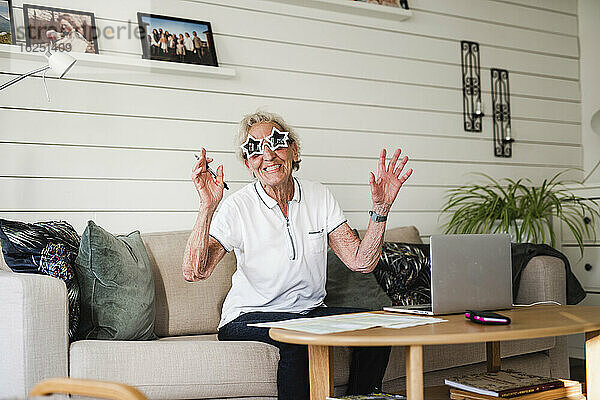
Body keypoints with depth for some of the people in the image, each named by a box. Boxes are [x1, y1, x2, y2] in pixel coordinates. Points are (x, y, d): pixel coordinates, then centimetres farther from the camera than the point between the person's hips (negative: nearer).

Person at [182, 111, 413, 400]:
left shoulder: (319, 197, 2)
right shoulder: (237, 207, -10)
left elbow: (360, 262, -4)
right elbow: (194, 272, -22)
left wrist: (380, 209, -15)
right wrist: (207, 207, -31)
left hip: (311, 310, 4)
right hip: (249, 316, -4)